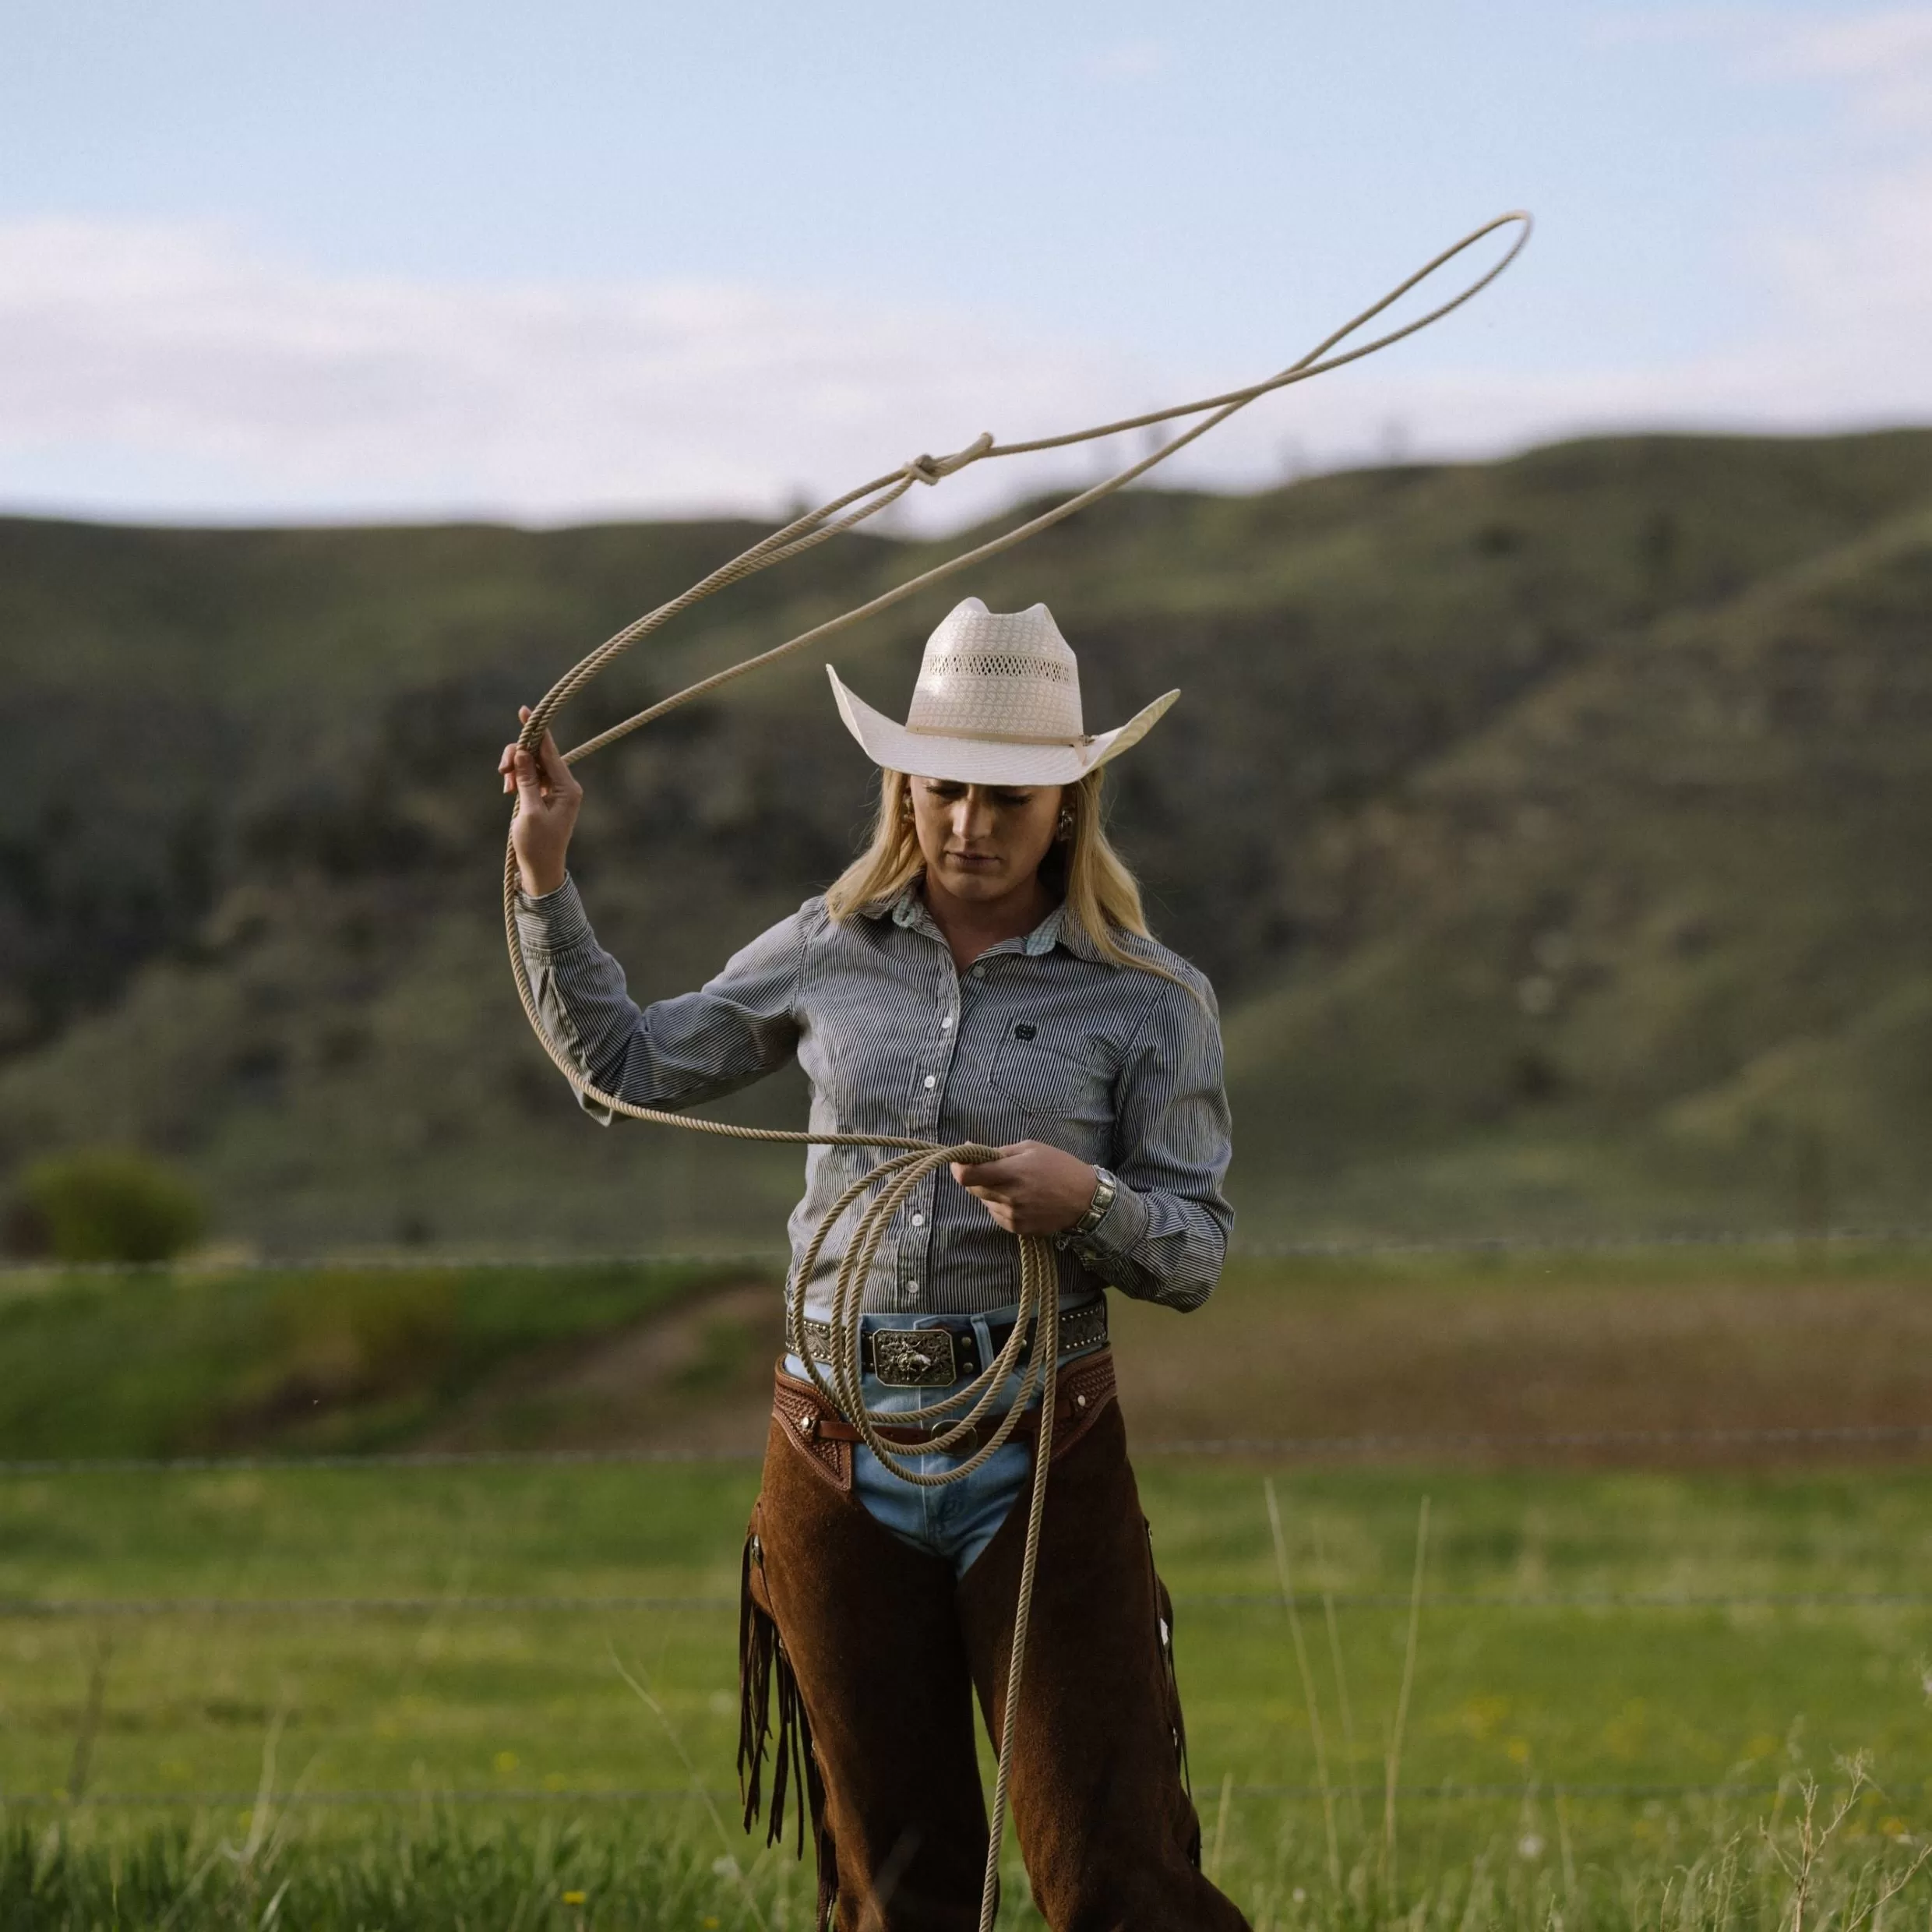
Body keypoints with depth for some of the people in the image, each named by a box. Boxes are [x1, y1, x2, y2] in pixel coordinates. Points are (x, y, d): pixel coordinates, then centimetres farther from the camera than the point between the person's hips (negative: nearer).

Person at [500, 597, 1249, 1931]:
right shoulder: (830, 953, 6)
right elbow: (626, 1067, 18)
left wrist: (1091, 1204, -23)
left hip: (1043, 1468, -3)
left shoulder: (1150, 1000, -2)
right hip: (842, 1470, 3)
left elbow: (1196, 1255, -2)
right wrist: (548, 876, 11)